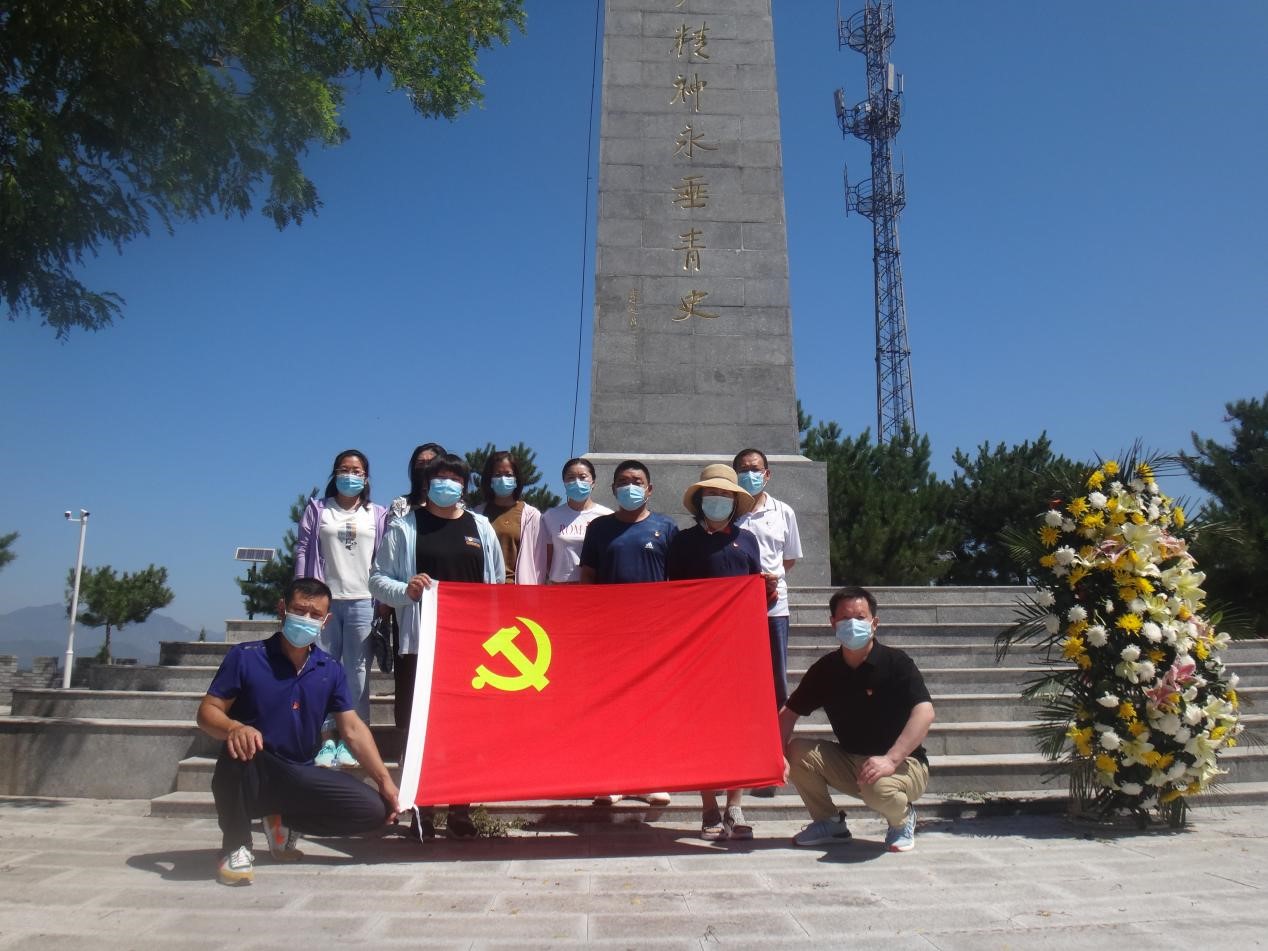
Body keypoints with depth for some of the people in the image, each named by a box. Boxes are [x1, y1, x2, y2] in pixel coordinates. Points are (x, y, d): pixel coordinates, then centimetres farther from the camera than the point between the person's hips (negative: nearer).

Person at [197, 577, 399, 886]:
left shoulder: (330, 670, 3)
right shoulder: (245, 656, -8)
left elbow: (353, 729, 3)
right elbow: (207, 712, -10)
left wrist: (384, 780, -5)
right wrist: (235, 728, -34)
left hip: (300, 777, 4)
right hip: (252, 776, -4)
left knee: (374, 809, -12)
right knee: (238, 751, -39)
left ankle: (285, 824, 12)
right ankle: (235, 846, -12)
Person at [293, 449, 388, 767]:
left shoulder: (378, 515, 11)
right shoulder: (317, 509, 11)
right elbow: (302, 549, 7)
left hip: (363, 601, 0)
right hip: (323, 599, 1)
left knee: (357, 672, 1)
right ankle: (326, 738, 7)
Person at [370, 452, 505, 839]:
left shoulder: (481, 528, 13)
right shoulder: (404, 527, 6)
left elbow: (497, 584, 16)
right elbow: (377, 579, 4)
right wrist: (405, 590, -16)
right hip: (420, 644, -2)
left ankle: (461, 810, 15)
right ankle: (421, 810, 11)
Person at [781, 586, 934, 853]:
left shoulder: (896, 663, -14)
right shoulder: (825, 668, -1)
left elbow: (924, 713, -27)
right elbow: (789, 713, 1)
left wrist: (890, 759, -38)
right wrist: (778, 753, -18)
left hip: (904, 763, -5)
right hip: (849, 761, 5)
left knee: (879, 787, -37)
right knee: (797, 751, -15)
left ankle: (902, 820, 1)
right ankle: (829, 822, 7)